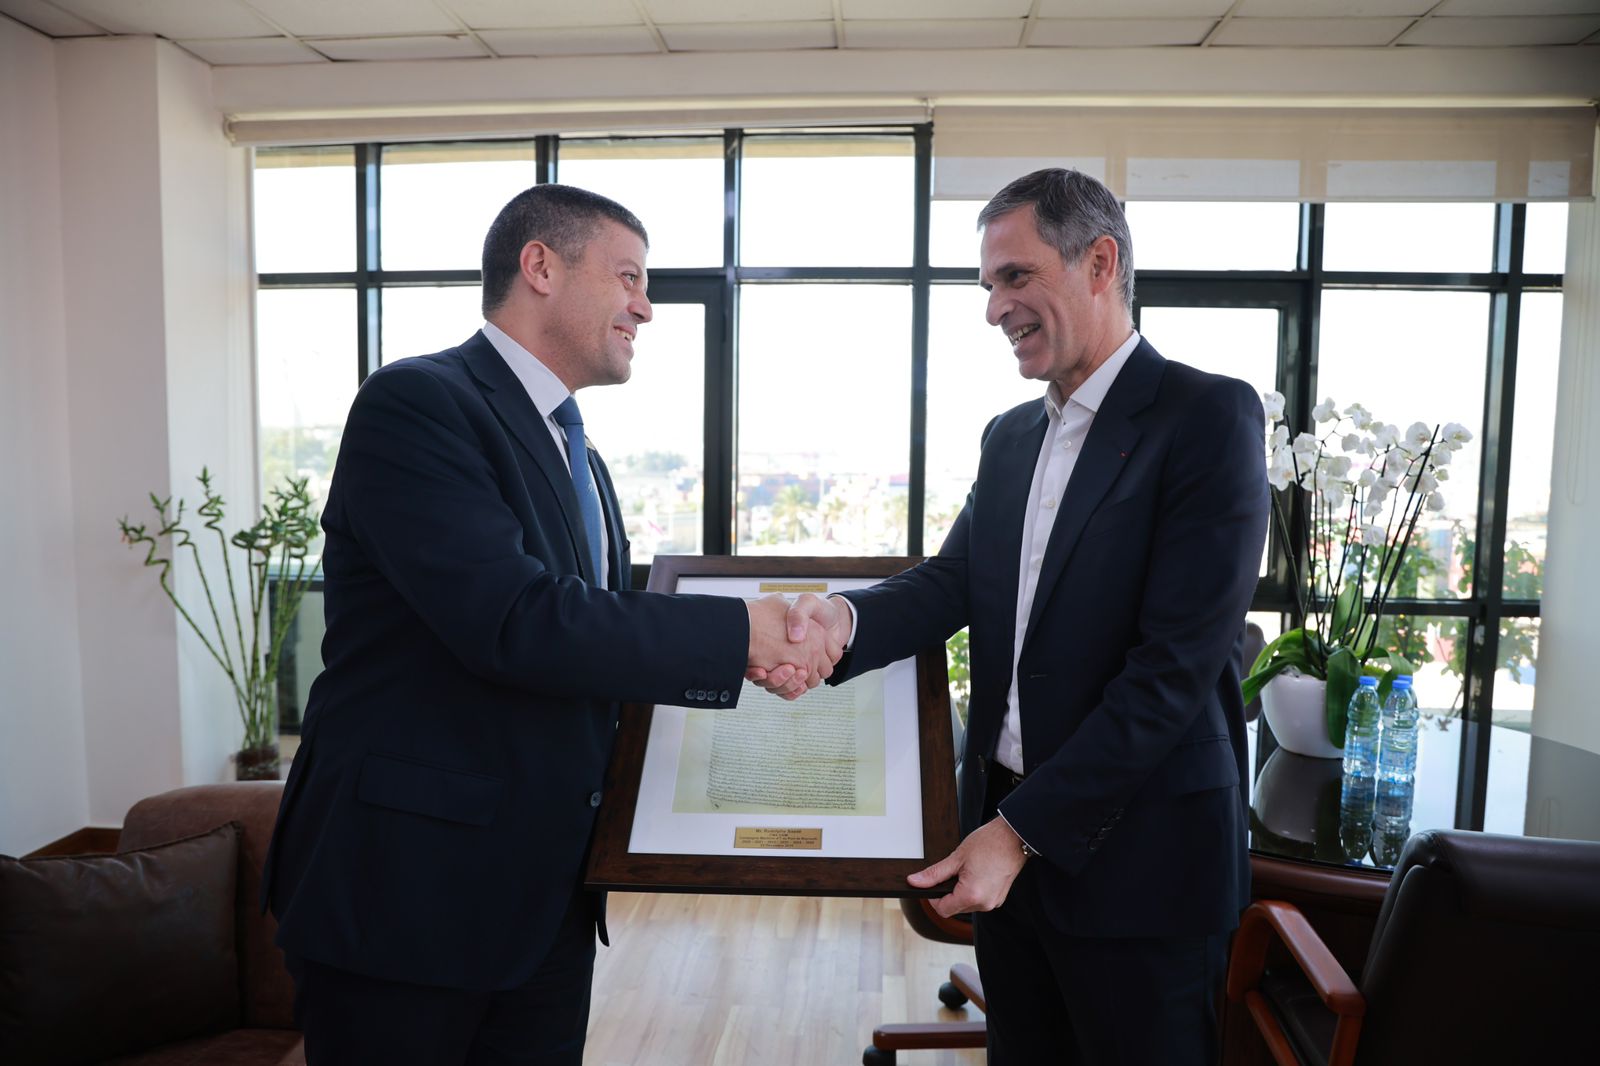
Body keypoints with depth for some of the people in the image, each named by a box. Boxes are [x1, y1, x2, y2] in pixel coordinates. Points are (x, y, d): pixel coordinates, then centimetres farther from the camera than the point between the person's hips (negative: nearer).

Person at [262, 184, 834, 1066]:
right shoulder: (416, 401, -14)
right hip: (407, 887, -7)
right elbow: (516, 623, -25)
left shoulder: (576, 456, 13)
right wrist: (737, 634, -18)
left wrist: (746, 660, -3)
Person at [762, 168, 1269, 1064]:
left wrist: (1025, 828, -19)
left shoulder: (1209, 415, -13)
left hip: (1136, 854, -6)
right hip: (1009, 829, 6)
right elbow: (954, 580, 0)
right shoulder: (1011, 436, 10)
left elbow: (1177, 662, -19)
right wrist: (846, 620, -22)